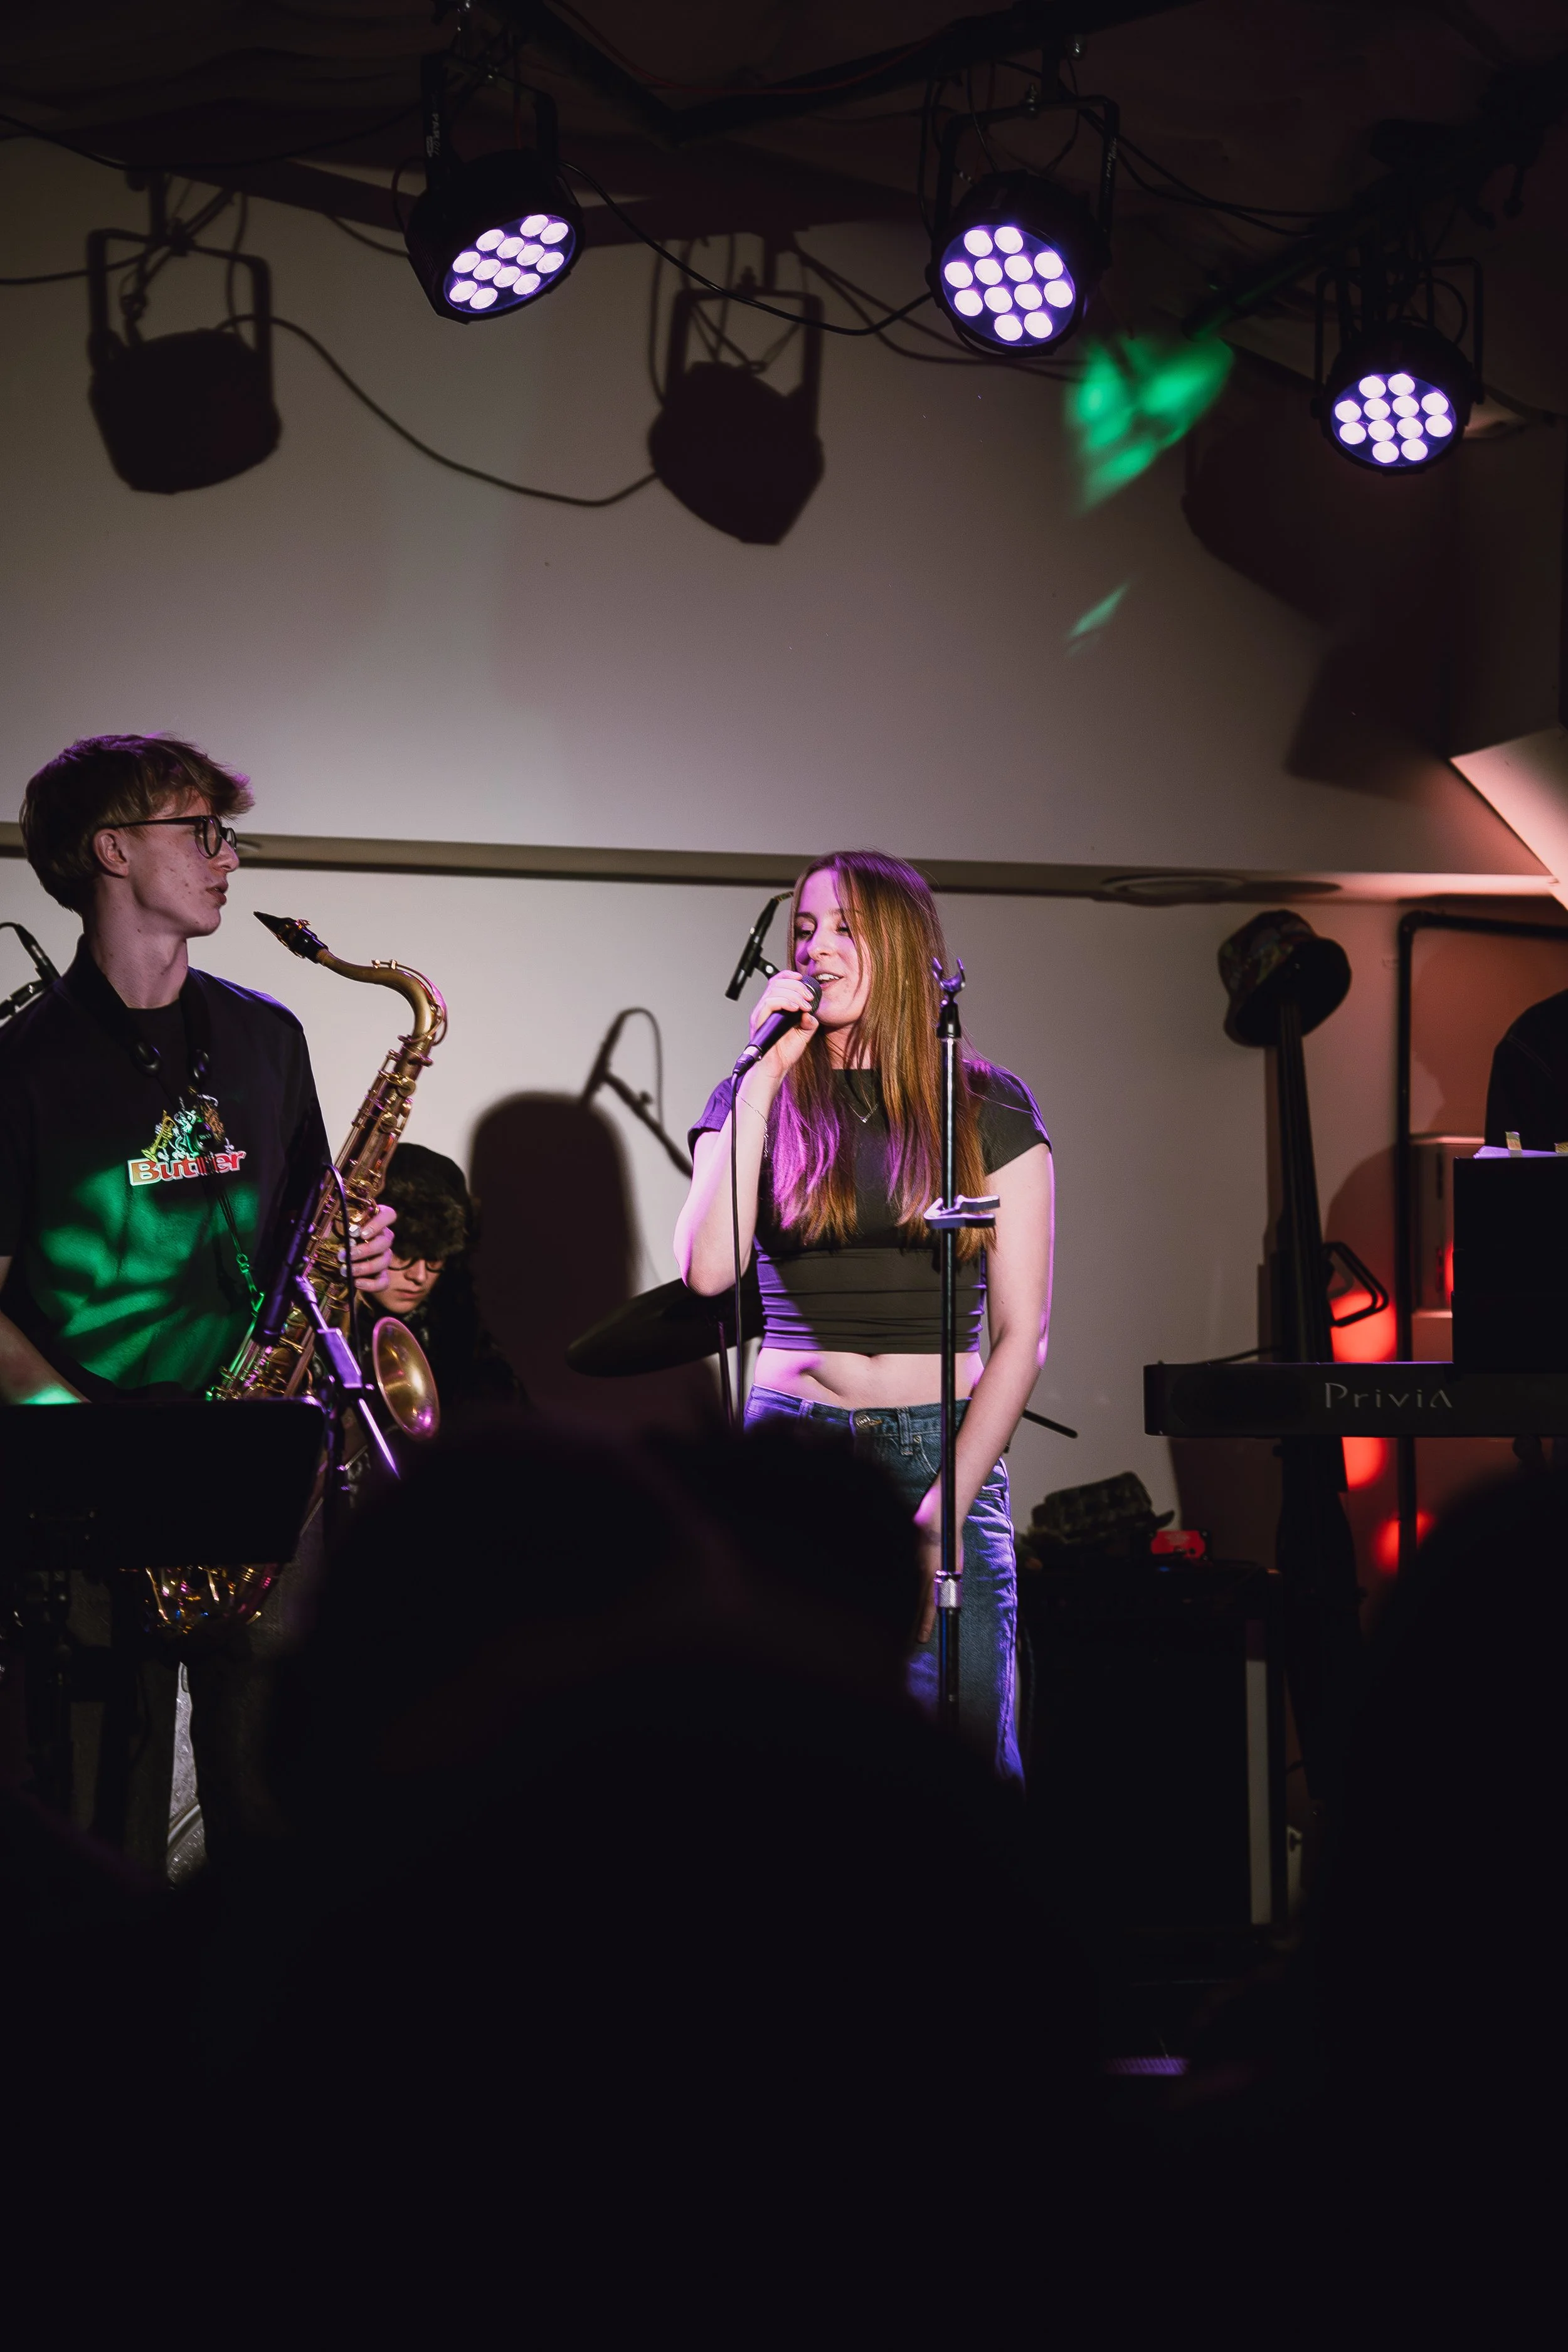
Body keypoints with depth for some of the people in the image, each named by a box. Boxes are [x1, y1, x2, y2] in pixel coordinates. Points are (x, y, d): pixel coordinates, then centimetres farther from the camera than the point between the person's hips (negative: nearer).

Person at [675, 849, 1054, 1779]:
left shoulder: (990, 1110, 6)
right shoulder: (758, 1101, 9)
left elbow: (1021, 1334, 2)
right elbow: (709, 1269, -8)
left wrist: (942, 1510, -8)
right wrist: (765, 1079, -8)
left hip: (944, 1457, -1)